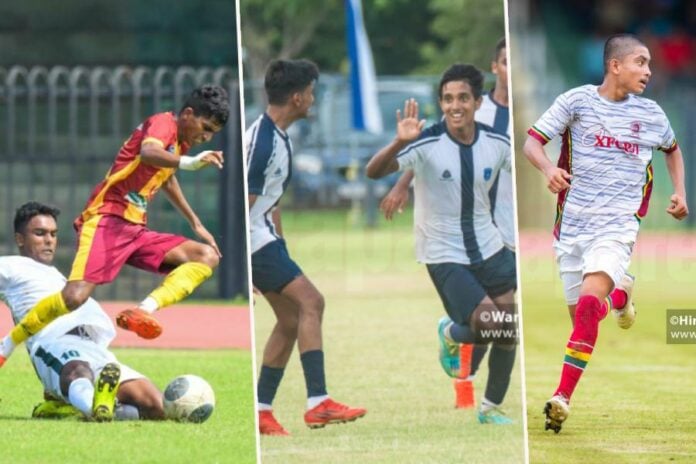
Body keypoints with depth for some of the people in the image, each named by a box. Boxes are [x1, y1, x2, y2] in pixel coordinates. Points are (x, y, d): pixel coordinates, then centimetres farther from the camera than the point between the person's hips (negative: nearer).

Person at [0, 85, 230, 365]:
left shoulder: (179, 141, 18)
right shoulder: (163, 123, -8)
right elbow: (148, 153, -34)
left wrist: (195, 224, 44)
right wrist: (189, 162, -52)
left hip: (136, 231, 9)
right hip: (106, 221, -9)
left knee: (208, 256, -6)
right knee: (75, 297, -26)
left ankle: (145, 311, -25)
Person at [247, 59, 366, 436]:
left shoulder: (279, 137, 12)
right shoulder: (262, 140, -20)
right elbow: (242, 203, -22)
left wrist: (280, 250, 24)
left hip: (266, 240, 10)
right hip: (252, 240, -10)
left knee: (291, 319, 8)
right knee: (310, 301, -16)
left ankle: (261, 411, 13)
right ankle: (318, 403, -20)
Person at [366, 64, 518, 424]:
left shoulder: (497, 143, -7)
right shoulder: (427, 144, -21)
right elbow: (374, 172, -32)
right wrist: (399, 143, -50)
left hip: (488, 246, 5)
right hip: (444, 255, -5)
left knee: (508, 331, 6)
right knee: (489, 323, -18)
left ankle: (492, 407, 27)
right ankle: (451, 334, 18)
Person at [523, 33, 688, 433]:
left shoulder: (650, 114, 6)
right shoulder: (578, 101, -2)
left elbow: (673, 149, 27)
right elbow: (532, 142, -3)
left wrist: (680, 193, 14)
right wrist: (548, 168, -24)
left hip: (617, 225, -1)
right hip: (572, 224, 1)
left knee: (589, 303, -23)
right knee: (581, 314, 7)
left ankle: (563, 397, -23)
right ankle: (620, 294, 43)